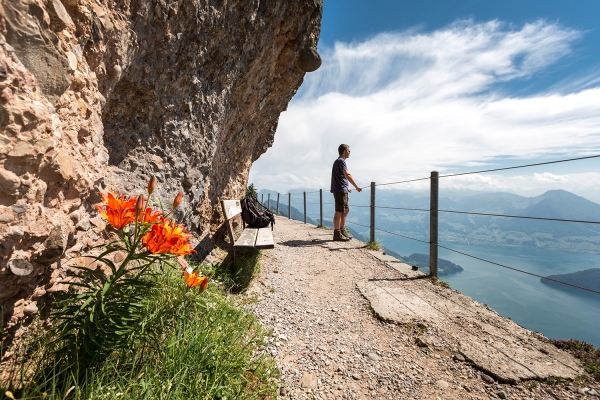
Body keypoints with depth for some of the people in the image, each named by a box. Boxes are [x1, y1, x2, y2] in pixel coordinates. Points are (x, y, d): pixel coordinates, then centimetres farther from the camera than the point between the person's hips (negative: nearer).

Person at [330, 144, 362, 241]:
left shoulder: (338, 161, 22)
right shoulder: (341, 161, -10)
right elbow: (347, 175, -21)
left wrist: (347, 187, 37)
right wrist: (356, 187, -21)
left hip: (342, 190, 10)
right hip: (340, 190, -10)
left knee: (345, 211, 13)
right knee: (339, 211, -8)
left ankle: (342, 231, 20)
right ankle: (337, 234, -4)